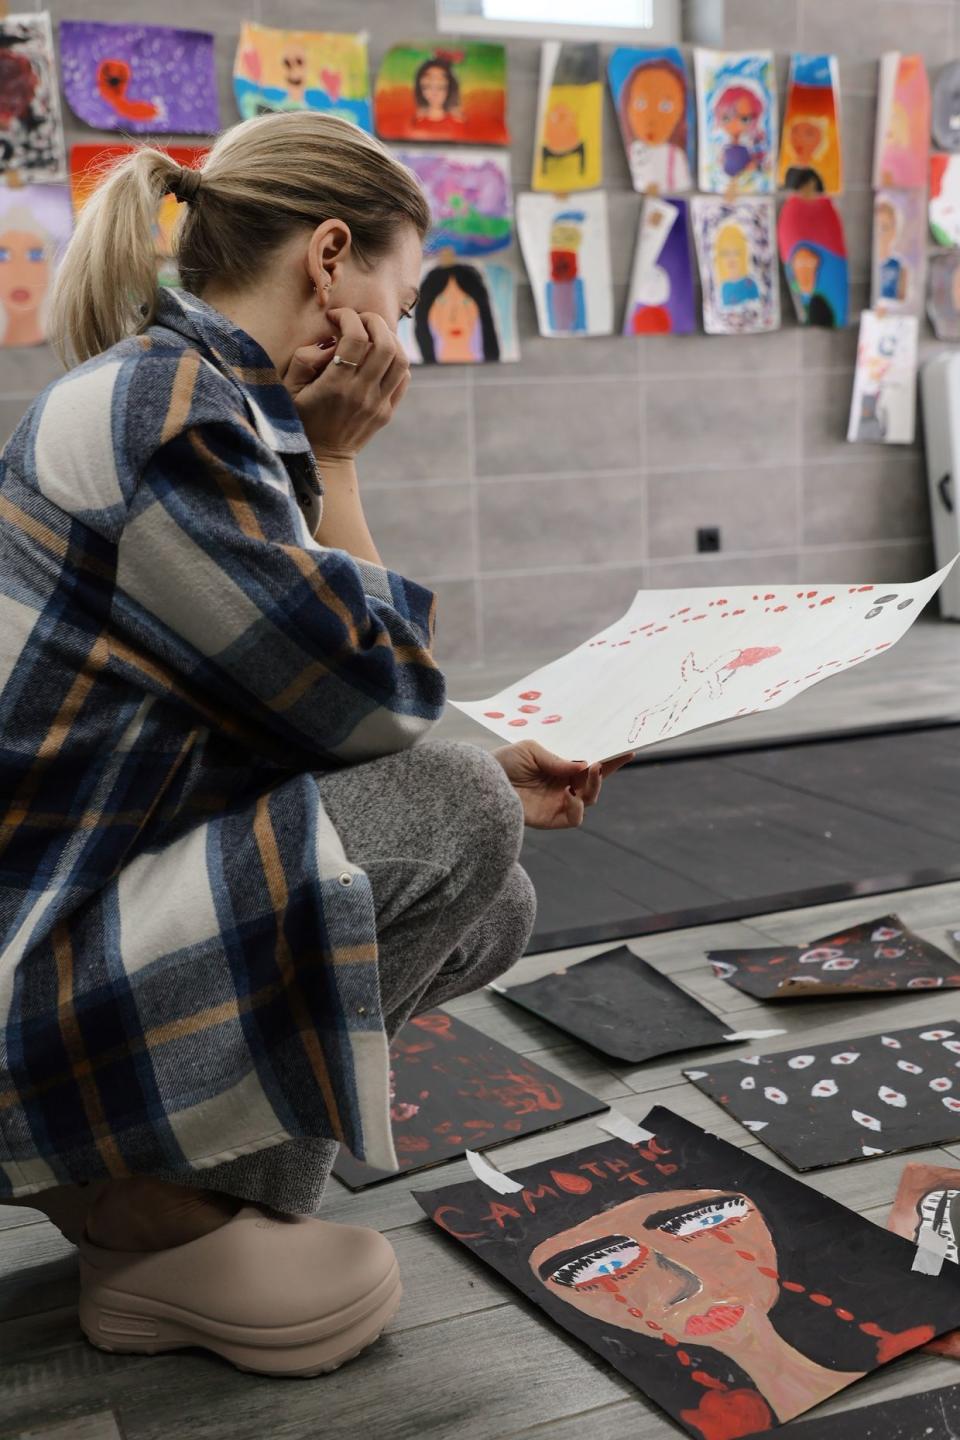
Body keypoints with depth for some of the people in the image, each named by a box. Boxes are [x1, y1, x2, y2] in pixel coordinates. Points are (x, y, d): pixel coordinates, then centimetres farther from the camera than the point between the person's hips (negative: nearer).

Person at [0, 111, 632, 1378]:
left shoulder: (202, 401, 11)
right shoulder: (158, 406, -20)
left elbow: (291, 726, 13)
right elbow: (372, 703, -17)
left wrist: (489, 784, 11)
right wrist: (334, 464, -7)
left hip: (106, 903, 10)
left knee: (491, 911, 9)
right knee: (455, 822, -20)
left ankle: (152, 1173, 8)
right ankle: (161, 1218, -6)